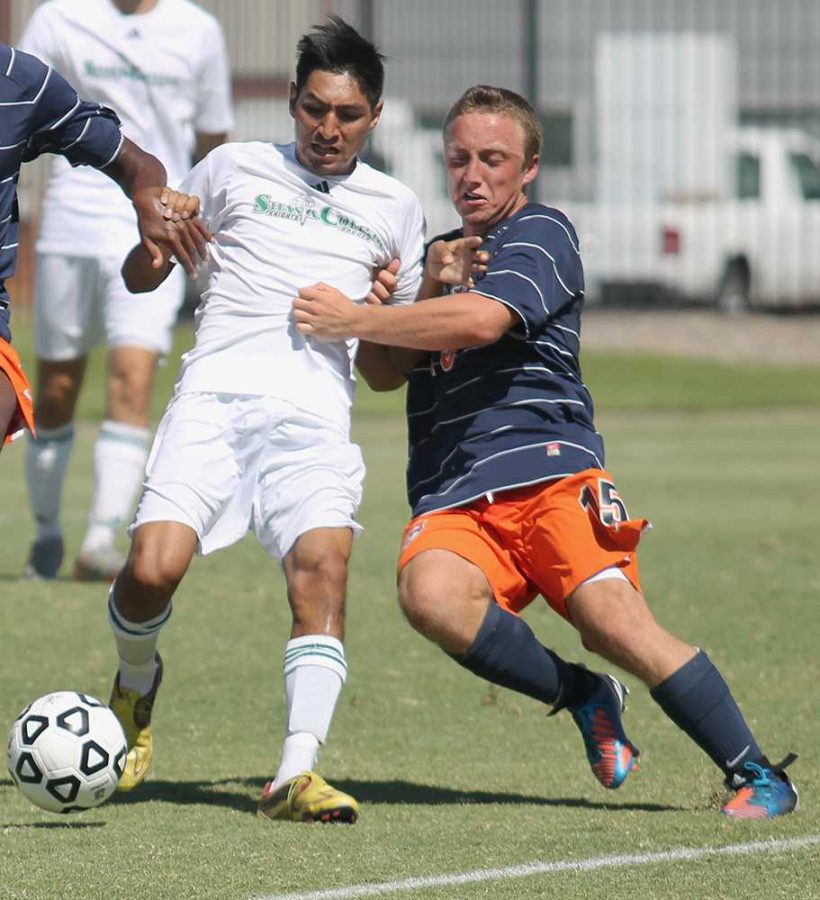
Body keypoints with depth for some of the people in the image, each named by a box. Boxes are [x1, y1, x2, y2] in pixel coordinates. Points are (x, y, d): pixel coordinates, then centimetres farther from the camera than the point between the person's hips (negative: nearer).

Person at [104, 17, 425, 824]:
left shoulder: (395, 210, 21)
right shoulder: (236, 169, 17)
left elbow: (391, 366, 27)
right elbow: (139, 279, 20)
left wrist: (389, 310, 4)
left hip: (316, 412, 1)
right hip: (215, 394, -1)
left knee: (323, 563, -25)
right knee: (153, 568, -19)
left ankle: (295, 773, -31)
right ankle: (136, 685, 14)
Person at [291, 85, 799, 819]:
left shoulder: (541, 234, 5)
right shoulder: (447, 253, 30)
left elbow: (482, 320, -14)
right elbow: (387, 372, 23)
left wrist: (355, 320, -12)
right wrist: (429, 287, 5)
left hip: (547, 474, -5)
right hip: (452, 503, 5)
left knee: (616, 624, -23)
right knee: (429, 594, -30)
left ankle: (758, 777, -9)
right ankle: (583, 698, -10)